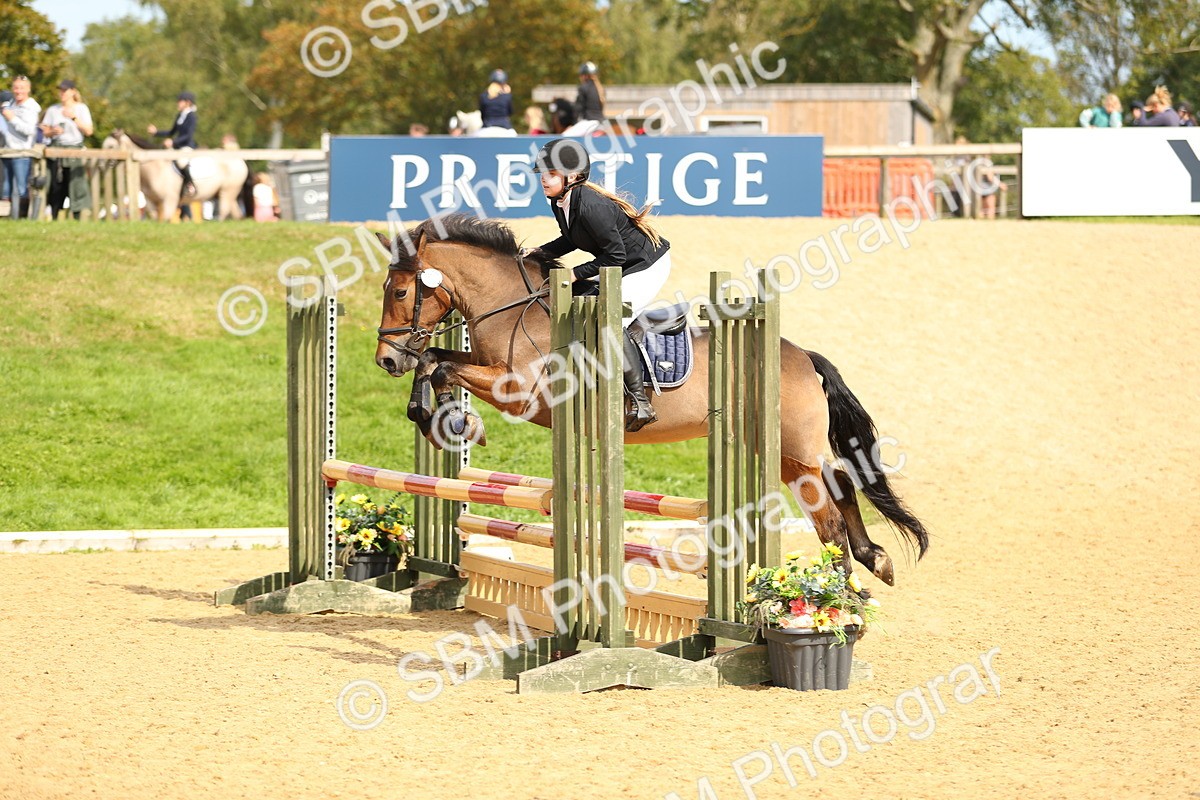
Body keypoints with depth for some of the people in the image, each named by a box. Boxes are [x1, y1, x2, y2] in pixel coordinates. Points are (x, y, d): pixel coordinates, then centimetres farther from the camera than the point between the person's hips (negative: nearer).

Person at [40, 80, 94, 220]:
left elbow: (88, 131, 0)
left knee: (76, 185, -8)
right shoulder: (53, 110, 10)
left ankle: (77, 218, -5)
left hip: (74, 149, -2)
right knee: (56, 187, -1)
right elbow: (45, 132, 12)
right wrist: (53, 132, -10)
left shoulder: (81, 108, 6)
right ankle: (54, 218, 3)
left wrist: (74, 118, -9)